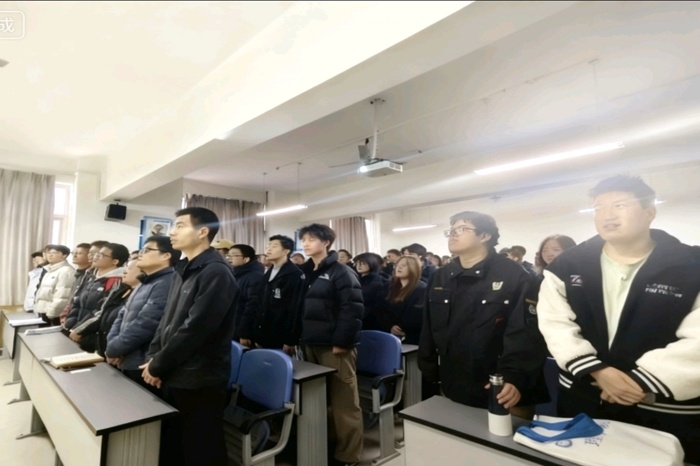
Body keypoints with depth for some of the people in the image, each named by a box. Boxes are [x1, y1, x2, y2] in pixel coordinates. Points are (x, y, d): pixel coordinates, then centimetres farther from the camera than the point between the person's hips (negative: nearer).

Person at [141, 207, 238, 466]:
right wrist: (152, 357, 2)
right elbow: (166, 319, 14)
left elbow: (194, 329, -22)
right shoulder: (182, 270, 11)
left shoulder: (215, 272, -19)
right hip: (173, 377, 9)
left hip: (199, 381, -8)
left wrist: (157, 366, -12)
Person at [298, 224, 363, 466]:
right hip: (311, 344, 8)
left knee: (343, 401, 3)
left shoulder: (341, 272, -10)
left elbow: (352, 309, -17)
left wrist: (341, 341, -19)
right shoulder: (305, 273, 13)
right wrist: (296, 338, 12)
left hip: (335, 346, -7)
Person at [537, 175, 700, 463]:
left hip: (666, 411, -2)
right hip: (581, 400, 2)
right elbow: (555, 324, -6)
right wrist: (597, 371, -16)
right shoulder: (567, 266, -1)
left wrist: (642, 382, -17)